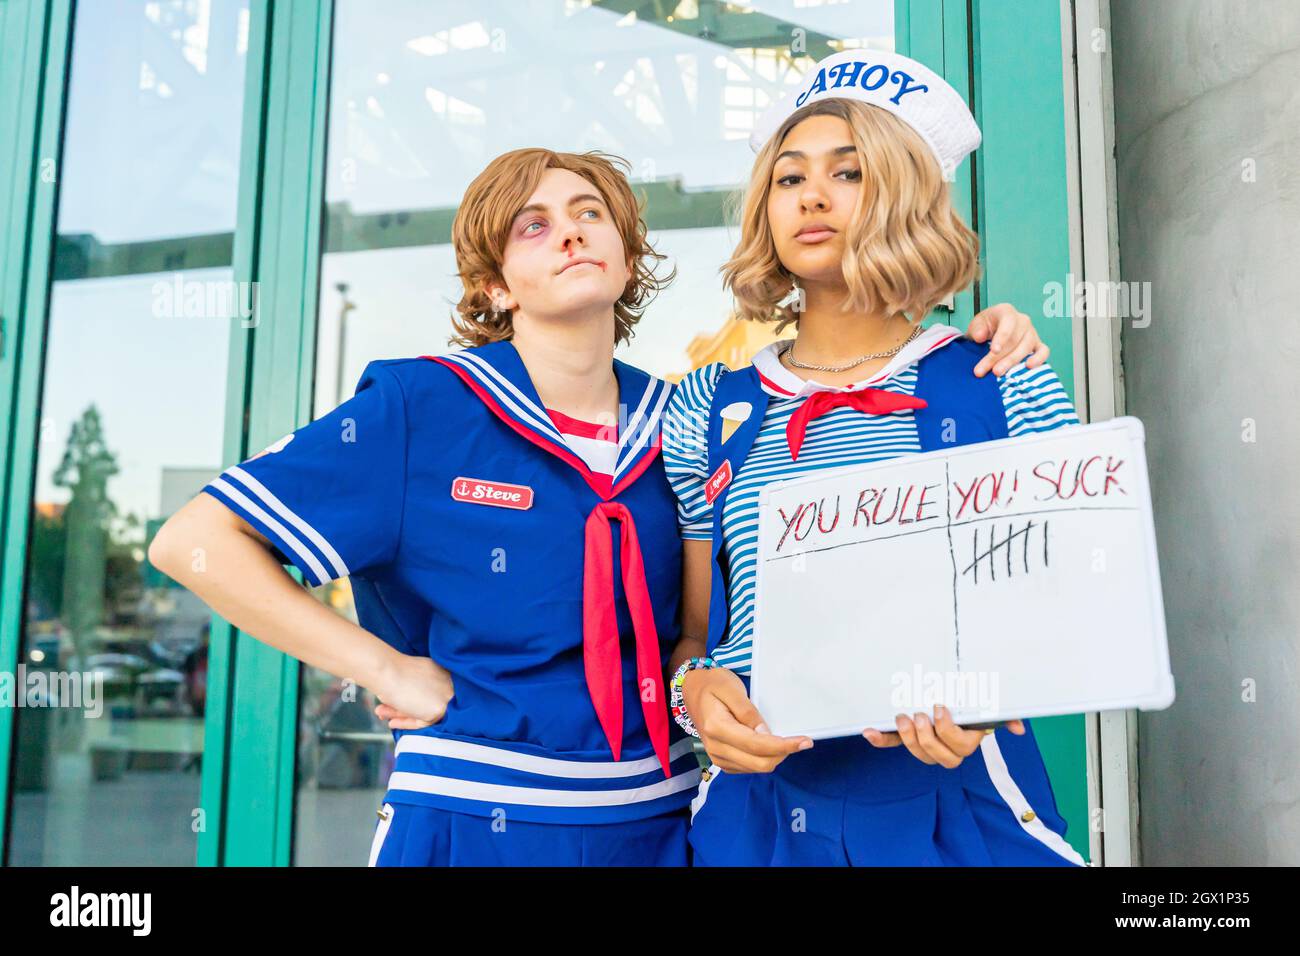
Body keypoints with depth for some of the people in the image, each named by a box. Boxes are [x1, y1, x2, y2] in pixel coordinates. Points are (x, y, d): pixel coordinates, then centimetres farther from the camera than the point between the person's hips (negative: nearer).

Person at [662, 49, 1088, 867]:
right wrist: (697, 689, -13)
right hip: (758, 805, 2)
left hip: (961, 808, -1)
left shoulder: (1010, 389, -1)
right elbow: (690, 629, 8)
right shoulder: (710, 408, 5)